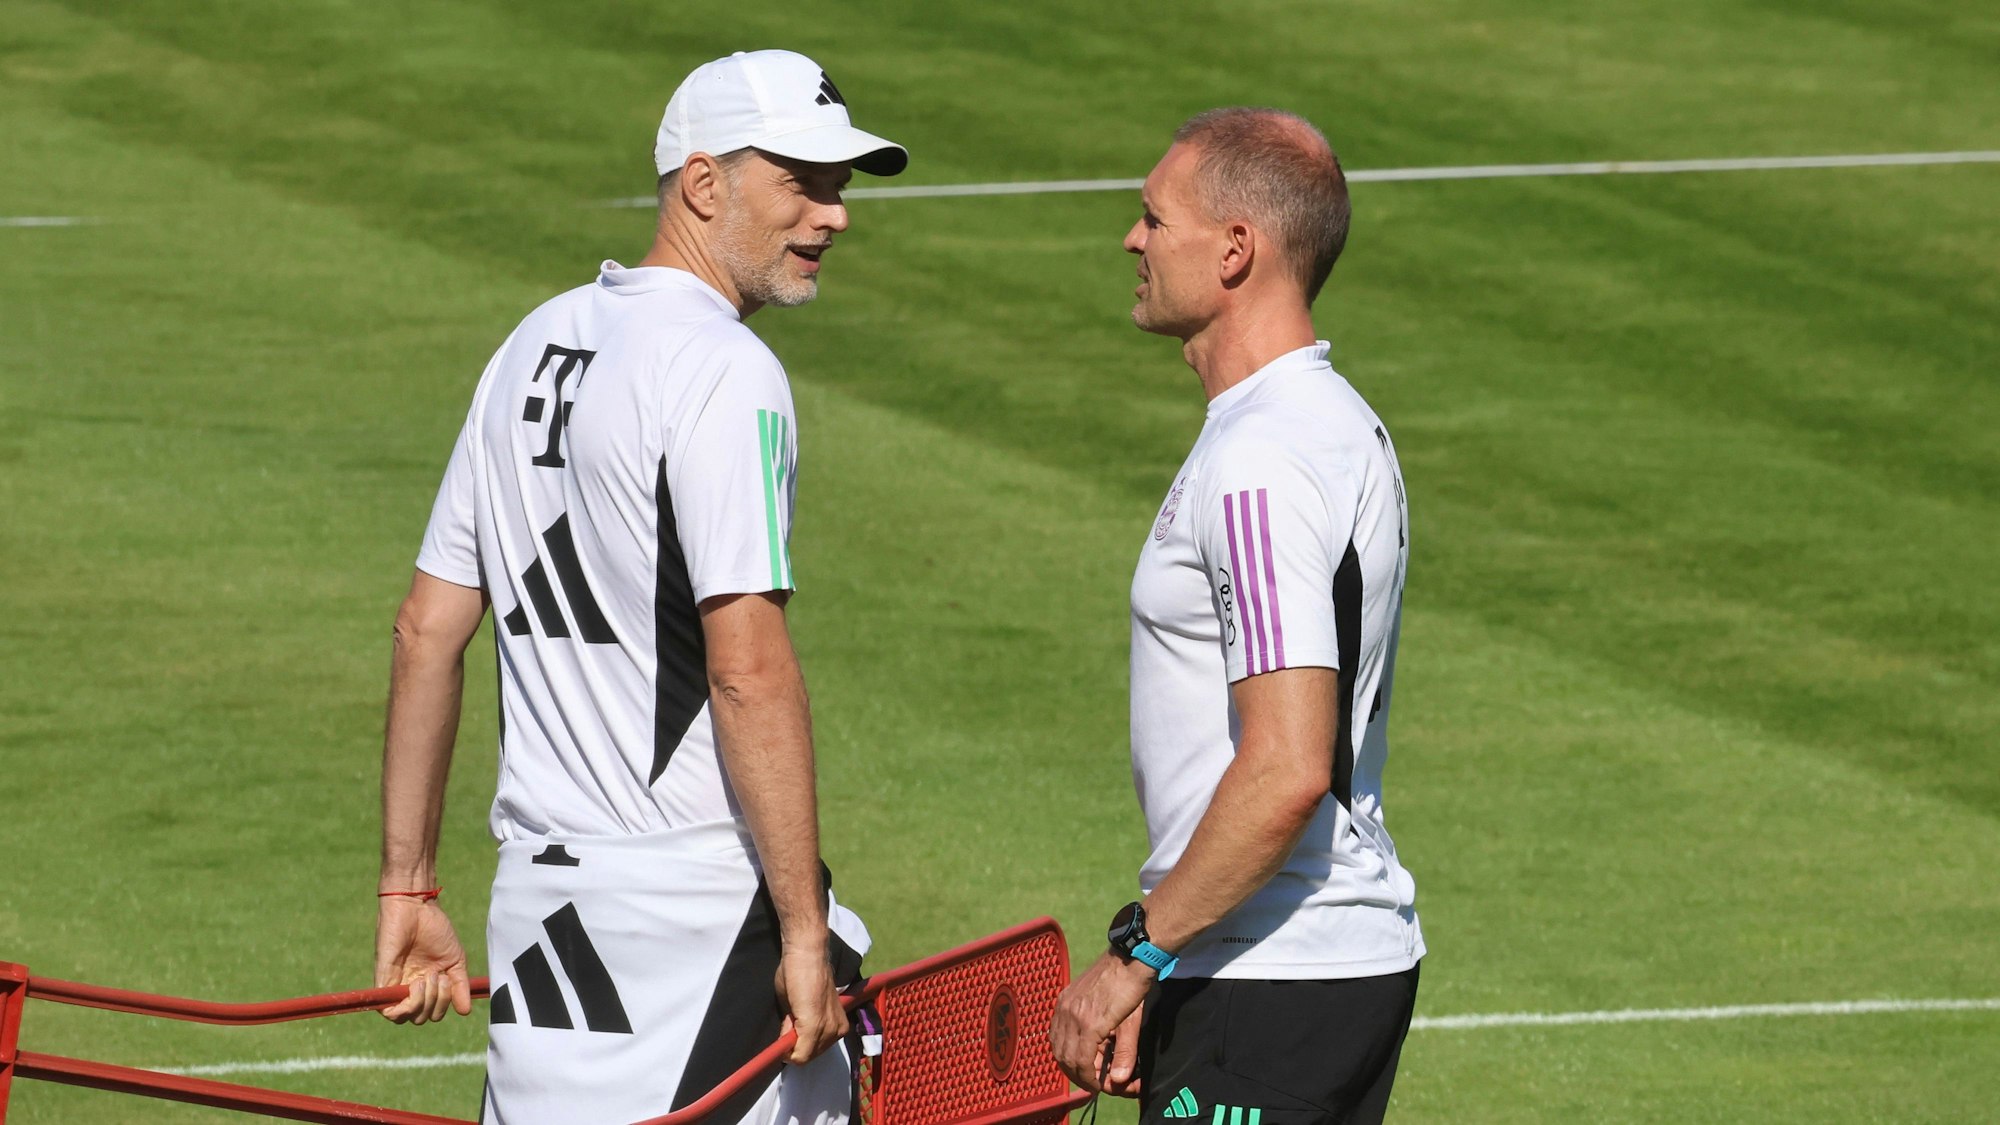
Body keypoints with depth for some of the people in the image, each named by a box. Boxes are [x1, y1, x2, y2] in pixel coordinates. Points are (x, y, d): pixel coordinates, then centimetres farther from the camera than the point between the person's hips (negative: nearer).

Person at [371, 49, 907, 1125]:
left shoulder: (533, 349, 14)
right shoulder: (722, 369, -13)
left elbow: (425, 629, 15)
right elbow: (748, 670, -21)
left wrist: (407, 886, 19)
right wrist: (805, 930, -19)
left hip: (540, 895, 9)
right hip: (702, 905, -9)